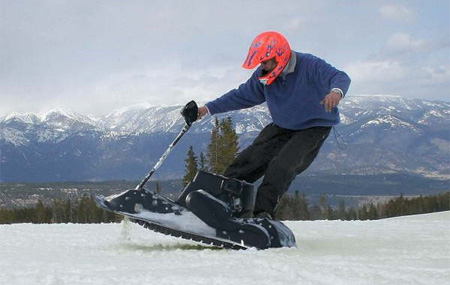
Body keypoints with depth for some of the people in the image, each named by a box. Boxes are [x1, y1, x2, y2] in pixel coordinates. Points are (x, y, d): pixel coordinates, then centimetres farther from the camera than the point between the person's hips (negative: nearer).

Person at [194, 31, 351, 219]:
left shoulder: (309, 65, -22)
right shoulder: (263, 76, -4)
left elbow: (340, 77, -33)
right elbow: (242, 95, 7)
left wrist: (336, 91, -59)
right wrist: (208, 109, 3)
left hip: (313, 128, -6)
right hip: (282, 127, 6)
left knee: (282, 166, -25)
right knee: (249, 159, -8)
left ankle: (263, 212, -26)